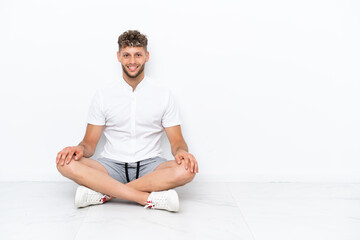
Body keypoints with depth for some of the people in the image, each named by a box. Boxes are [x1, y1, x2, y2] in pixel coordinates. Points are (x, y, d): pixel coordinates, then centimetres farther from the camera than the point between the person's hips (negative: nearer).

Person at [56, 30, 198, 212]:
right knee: (66, 163, -28)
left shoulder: (163, 95, 5)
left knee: (186, 171, -32)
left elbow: (177, 141, 4)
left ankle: (104, 194, -28)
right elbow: (90, 142, 6)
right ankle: (152, 198, -33)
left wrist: (182, 151, -21)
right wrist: (80, 148, -18)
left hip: (149, 166, 0)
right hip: (112, 165, 1)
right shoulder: (104, 95, 6)